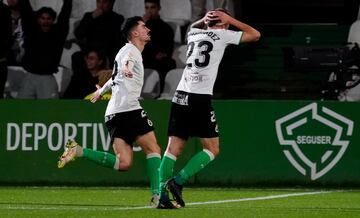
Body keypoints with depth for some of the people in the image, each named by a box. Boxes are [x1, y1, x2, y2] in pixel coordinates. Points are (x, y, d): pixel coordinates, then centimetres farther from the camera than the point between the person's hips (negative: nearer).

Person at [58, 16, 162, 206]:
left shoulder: (130, 51, 28)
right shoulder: (131, 50, -1)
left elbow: (116, 77, 46)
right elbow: (126, 60, -27)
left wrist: (102, 91, 65)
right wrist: (126, 68, -51)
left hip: (114, 114, 9)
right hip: (129, 108, -9)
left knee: (123, 163, -5)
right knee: (153, 149, -6)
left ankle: (78, 151, -8)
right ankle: (157, 196, -13)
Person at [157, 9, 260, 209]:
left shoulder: (194, 33, 18)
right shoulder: (221, 35, 2)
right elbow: (255, 35, 9)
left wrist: (205, 20, 26)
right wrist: (229, 20, 14)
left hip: (181, 96, 6)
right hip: (200, 99, -6)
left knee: (174, 148, 2)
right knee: (212, 149, 3)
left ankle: (163, 196, -8)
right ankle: (178, 181, -11)